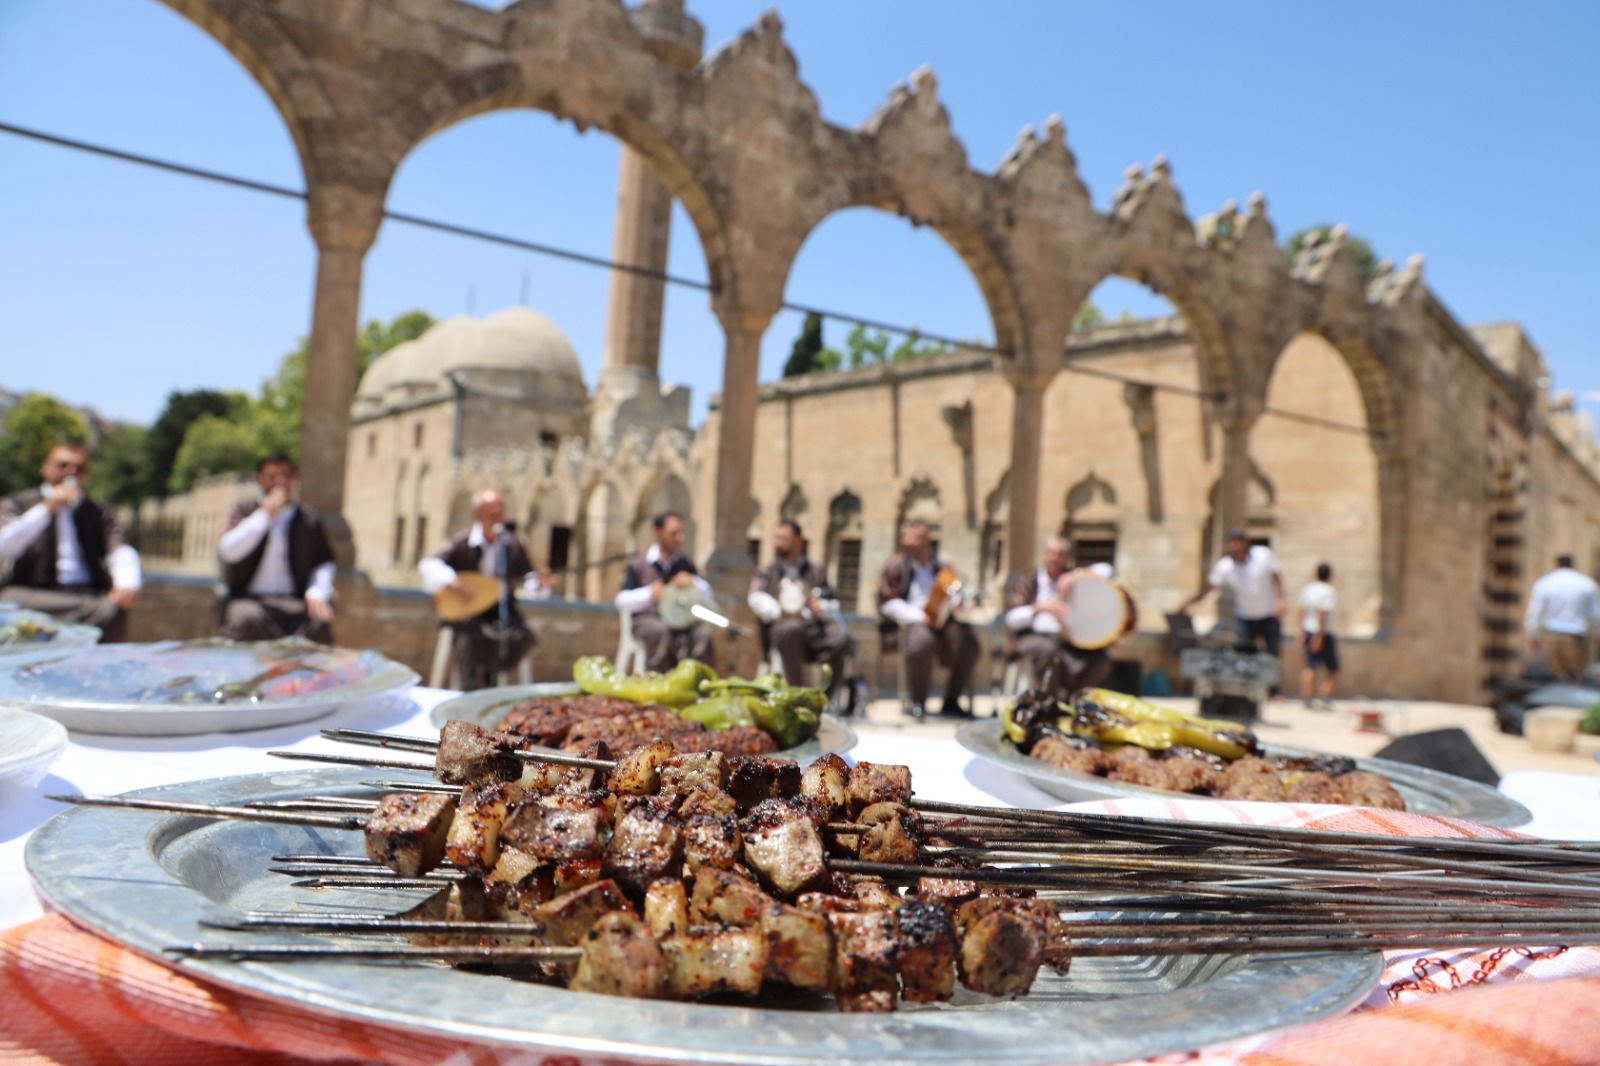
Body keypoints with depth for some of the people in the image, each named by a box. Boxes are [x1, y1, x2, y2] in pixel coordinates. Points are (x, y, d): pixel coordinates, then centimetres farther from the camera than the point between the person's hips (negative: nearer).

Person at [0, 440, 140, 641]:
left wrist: (127, 584, -19)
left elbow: (121, 551, 3)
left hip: (88, 594, 1)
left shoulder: (99, 512, 21)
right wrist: (46, 509, -8)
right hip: (33, 593, 0)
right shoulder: (17, 504, 16)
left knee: (113, 610, -33)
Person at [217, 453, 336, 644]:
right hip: (249, 599, 0)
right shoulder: (244, 511, 15)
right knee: (247, 618, -37)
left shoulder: (309, 519, 17)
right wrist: (264, 515, -5)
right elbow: (226, 551, -2)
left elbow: (324, 562, 9)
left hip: (295, 601, 1)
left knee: (320, 623, -33)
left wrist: (317, 593, -11)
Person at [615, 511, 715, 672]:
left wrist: (692, 583, -10)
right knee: (661, 631, -37)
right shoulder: (638, 566, 6)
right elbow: (622, 601, -3)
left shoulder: (685, 565, 14)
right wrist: (649, 594, -21)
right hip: (647, 618, -2)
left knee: (704, 632, -29)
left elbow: (708, 597, 10)